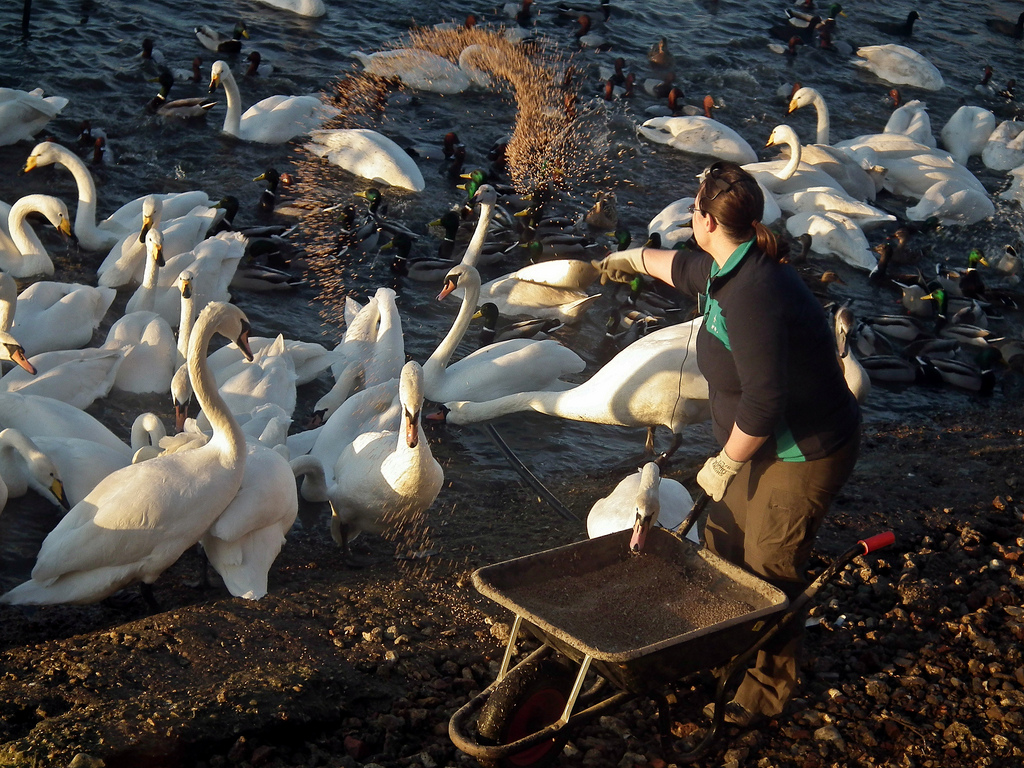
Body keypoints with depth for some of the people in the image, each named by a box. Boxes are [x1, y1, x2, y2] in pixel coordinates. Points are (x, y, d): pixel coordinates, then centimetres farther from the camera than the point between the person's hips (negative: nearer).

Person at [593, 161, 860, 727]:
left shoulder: (750, 296, -32)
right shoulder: (728, 266, 1)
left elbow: (762, 403, -31)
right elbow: (688, 269, 27)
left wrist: (725, 463, -16)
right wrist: (635, 259, 44)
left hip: (804, 455, -10)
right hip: (767, 443, 10)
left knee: (769, 573, 2)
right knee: (722, 538, 19)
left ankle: (766, 692, 21)